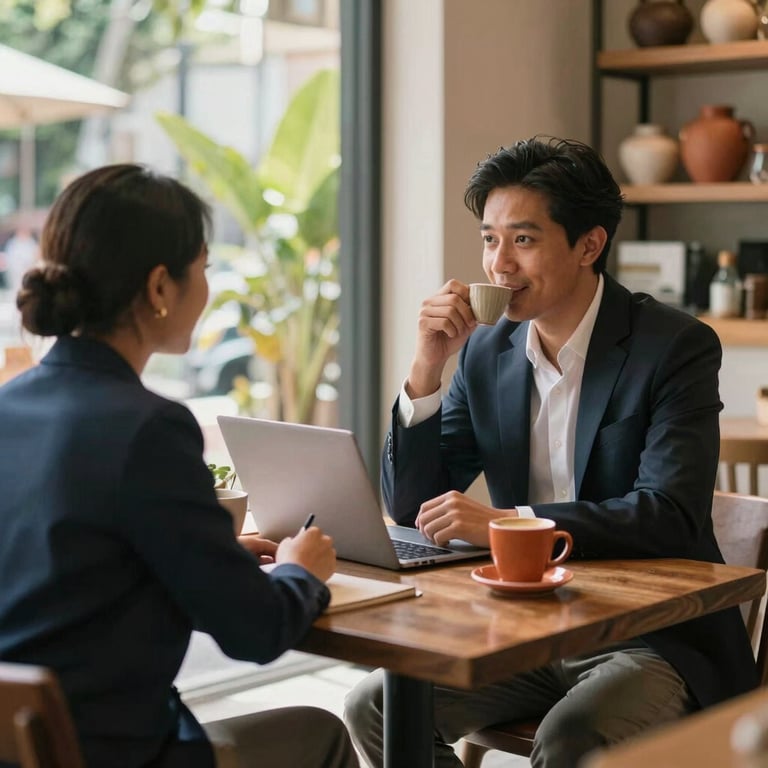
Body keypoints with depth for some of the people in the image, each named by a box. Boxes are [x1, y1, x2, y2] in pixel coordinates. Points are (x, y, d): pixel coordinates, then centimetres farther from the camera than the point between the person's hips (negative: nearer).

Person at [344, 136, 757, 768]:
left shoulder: (678, 347, -11)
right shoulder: (488, 352, 5)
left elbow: (671, 516, -23)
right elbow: (410, 506, 5)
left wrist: (508, 521, -30)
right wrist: (428, 365, -8)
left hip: (654, 638, -5)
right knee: (376, 706, -13)